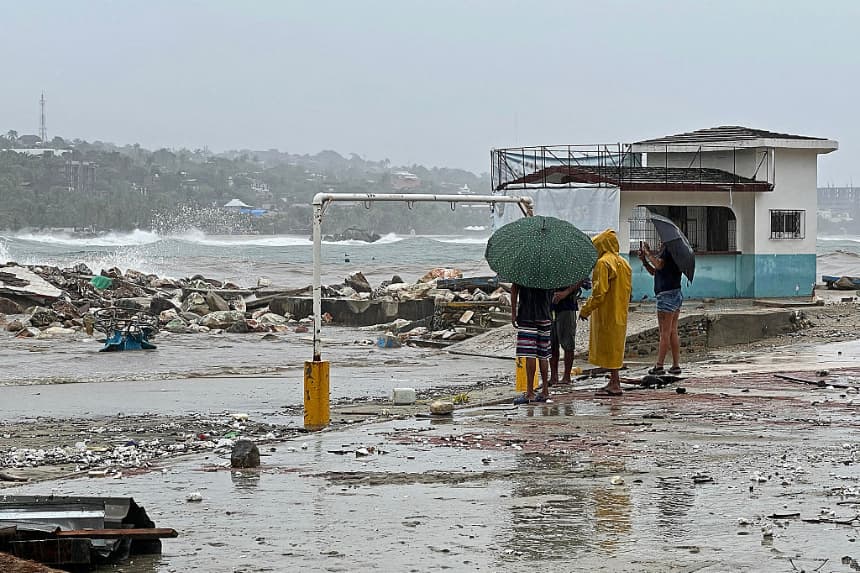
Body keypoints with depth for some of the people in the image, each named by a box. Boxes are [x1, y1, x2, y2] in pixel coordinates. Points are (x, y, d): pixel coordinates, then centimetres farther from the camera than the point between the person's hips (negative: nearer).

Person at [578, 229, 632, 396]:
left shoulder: (603, 263, -15)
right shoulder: (623, 263, 12)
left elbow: (600, 291, -20)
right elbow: (629, 289, 16)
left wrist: (586, 309, -12)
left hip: (606, 313, -9)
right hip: (620, 313, 9)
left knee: (609, 348, -4)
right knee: (615, 348, 14)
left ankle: (615, 384, -5)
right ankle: (614, 382, 16)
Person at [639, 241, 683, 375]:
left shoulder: (669, 249, -11)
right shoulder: (666, 250, 18)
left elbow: (658, 265, -25)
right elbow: (654, 272, 22)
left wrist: (648, 253, -11)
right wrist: (644, 260, 9)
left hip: (667, 295, -10)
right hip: (676, 295, 10)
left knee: (665, 333, -6)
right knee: (673, 332, 10)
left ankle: (659, 366, -4)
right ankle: (676, 365, 11)